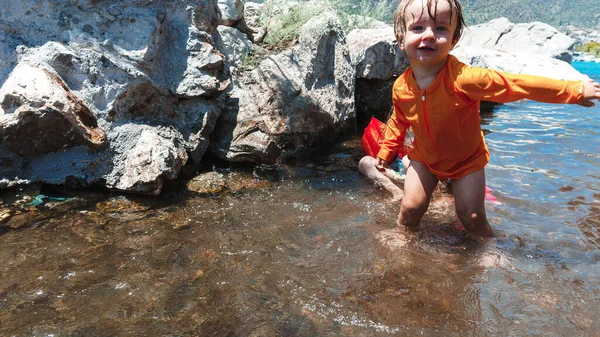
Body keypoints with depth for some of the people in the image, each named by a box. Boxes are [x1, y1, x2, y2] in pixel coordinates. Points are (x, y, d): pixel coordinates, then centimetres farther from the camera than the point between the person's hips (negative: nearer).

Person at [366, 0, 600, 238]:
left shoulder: (463, 79, -33)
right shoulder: (401, 87, -19)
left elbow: (516, 85, -27)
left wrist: (576, 90, -21)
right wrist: (385, 152, 11)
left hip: (466, 160, -2)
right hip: (424, 158, 3)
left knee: (471, 217, 1)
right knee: (411, 206, 0)